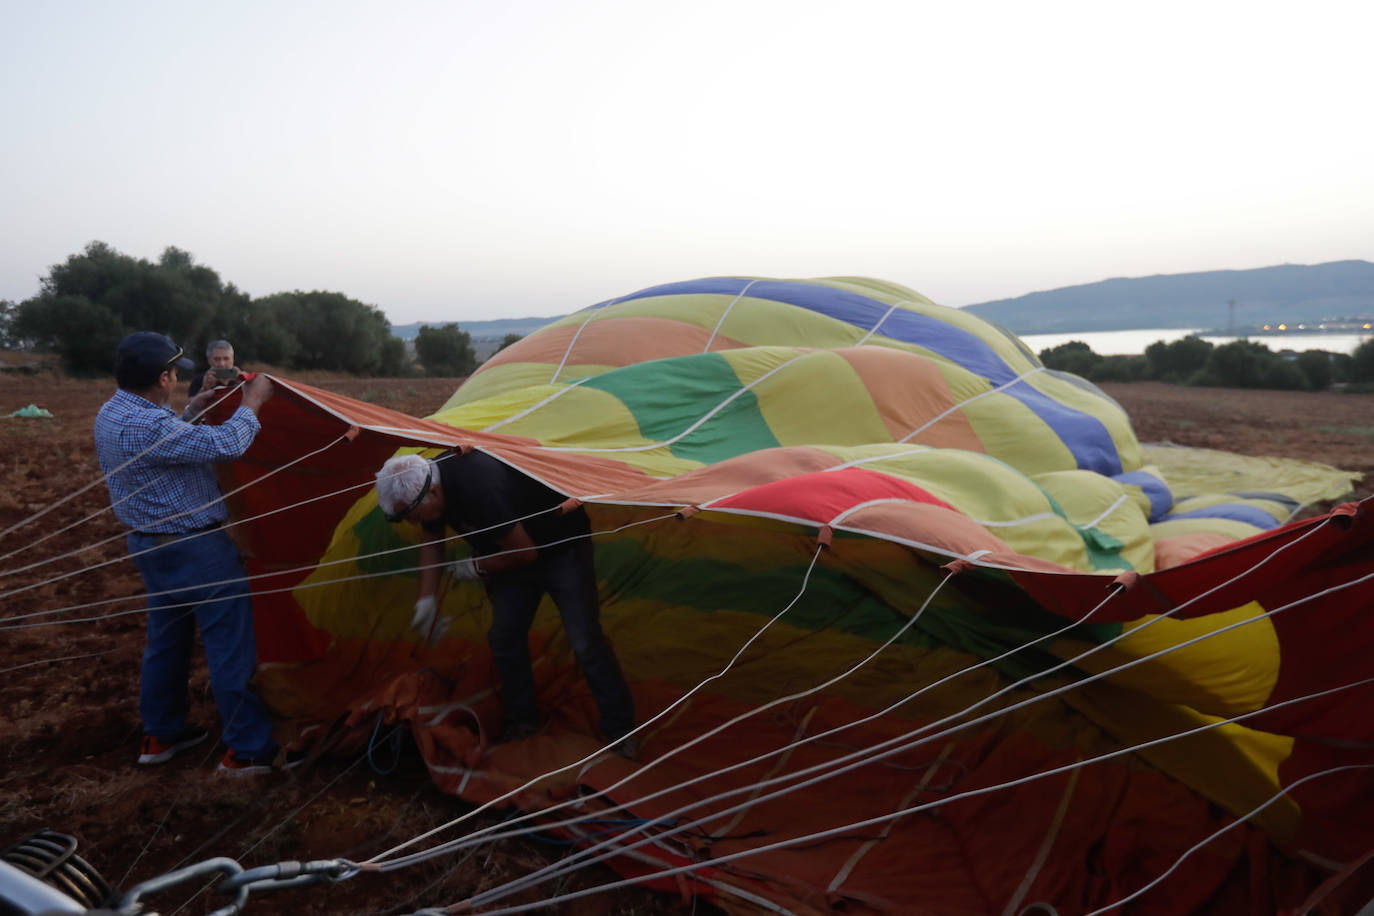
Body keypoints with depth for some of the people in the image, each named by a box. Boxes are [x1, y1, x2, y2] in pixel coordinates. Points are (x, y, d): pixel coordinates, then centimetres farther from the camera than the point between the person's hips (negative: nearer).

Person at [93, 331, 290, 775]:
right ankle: (248, 749, 6)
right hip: (195, 550, -10)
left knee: (167, 639, 21)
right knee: (231, 647, -1)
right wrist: (251, 402, -15)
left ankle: (160, 736, 34)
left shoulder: (110, 415, 5)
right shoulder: (148, 425, -28)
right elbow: (224, 445, -29)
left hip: (150, 545, 10)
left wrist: (189, 413, 18)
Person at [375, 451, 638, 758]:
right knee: (504, 638, 6)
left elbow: (525, 552, -27)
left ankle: (620, 730, 6)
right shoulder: (432, 481, -13)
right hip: (516, 553, 8)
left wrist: (476, 567, -12)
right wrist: (427, 598, 5)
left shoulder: (480, 487, -40)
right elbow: (432, 541, 9)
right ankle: (520, 721, 24)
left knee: (585, 642, -8)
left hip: (562, 546, -8)